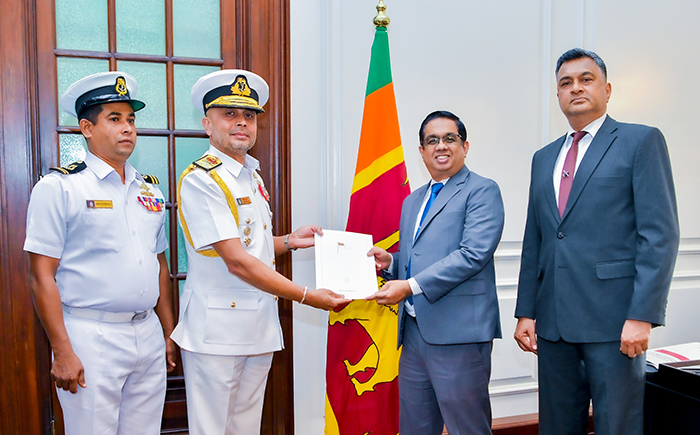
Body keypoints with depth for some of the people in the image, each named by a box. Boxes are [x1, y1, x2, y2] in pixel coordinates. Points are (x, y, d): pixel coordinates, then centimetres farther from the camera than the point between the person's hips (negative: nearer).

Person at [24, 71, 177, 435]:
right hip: (91, 337, -5)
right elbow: (42, 277, -9)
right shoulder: (58, 188, -5)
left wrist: (169, 335, 14)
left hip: (148, 335, 5)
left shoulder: (149, 190, 12)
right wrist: (62, 352, -13)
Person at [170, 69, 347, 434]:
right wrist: (307, 297, -20)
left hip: (260, 330, 8)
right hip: (216, 332, -7)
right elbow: (236, 261, -21)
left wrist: (288, 241, 4)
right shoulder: (200, 180, -14)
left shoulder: (253, 177, 13)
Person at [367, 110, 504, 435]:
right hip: (414, 331, 7)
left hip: (458, 333, -7)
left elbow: (473, 254, -17)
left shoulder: (482, 190, -3)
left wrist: (410, 286, -19)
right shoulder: (412, 201, 20)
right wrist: (389, 262, 3)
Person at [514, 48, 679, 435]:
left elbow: (660, 234, -7)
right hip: (553, 320, 5)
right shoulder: (544, 157, 17)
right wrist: (526, 312, 9)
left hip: (613, 318, -5)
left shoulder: (641, 141, 1)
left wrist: (642, 315, -15)